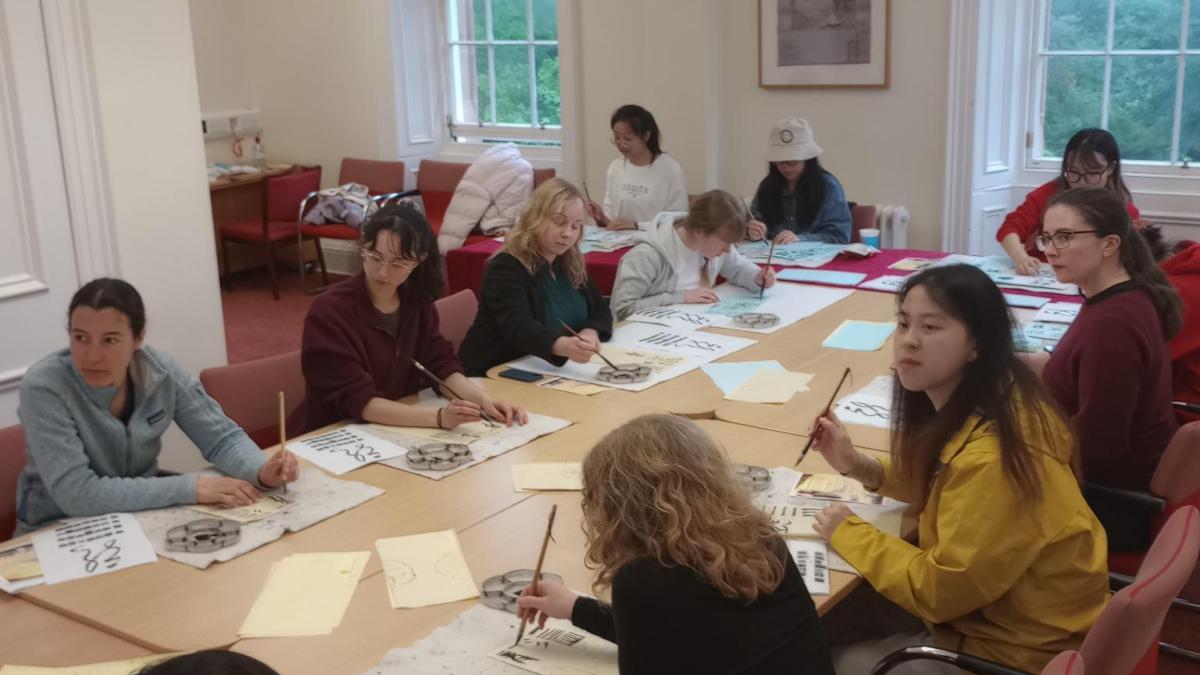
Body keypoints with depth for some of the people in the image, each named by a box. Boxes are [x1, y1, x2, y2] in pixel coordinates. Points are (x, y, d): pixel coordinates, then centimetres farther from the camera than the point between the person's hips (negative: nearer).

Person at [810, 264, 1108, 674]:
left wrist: (850, 534, -13)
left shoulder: (994, 455, -33)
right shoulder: (968, 405, -6)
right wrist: (859, 467, -3)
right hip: (981, 600, 8)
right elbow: (935, 481, 13)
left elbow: (940, 588, -25)